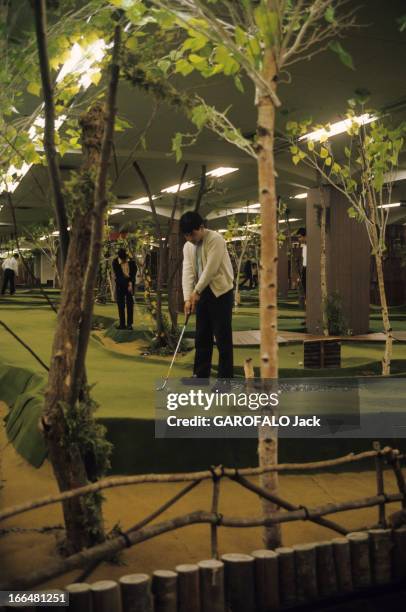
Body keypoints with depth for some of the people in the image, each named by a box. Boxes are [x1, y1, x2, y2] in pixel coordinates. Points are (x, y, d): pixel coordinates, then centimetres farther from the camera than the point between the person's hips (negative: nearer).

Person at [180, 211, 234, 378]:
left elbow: (211, 268, -19)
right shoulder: (188, 246, 7)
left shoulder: (215, 239, -15)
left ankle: (225, 378, 1)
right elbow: (188, 271, 0)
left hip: (220, 291, -7)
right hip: (202, 293, 7)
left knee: (222, 337, -5)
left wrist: (196, 291, -16)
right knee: (202, 336, 11)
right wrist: (188, 297, -10)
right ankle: (201, 374, 20)